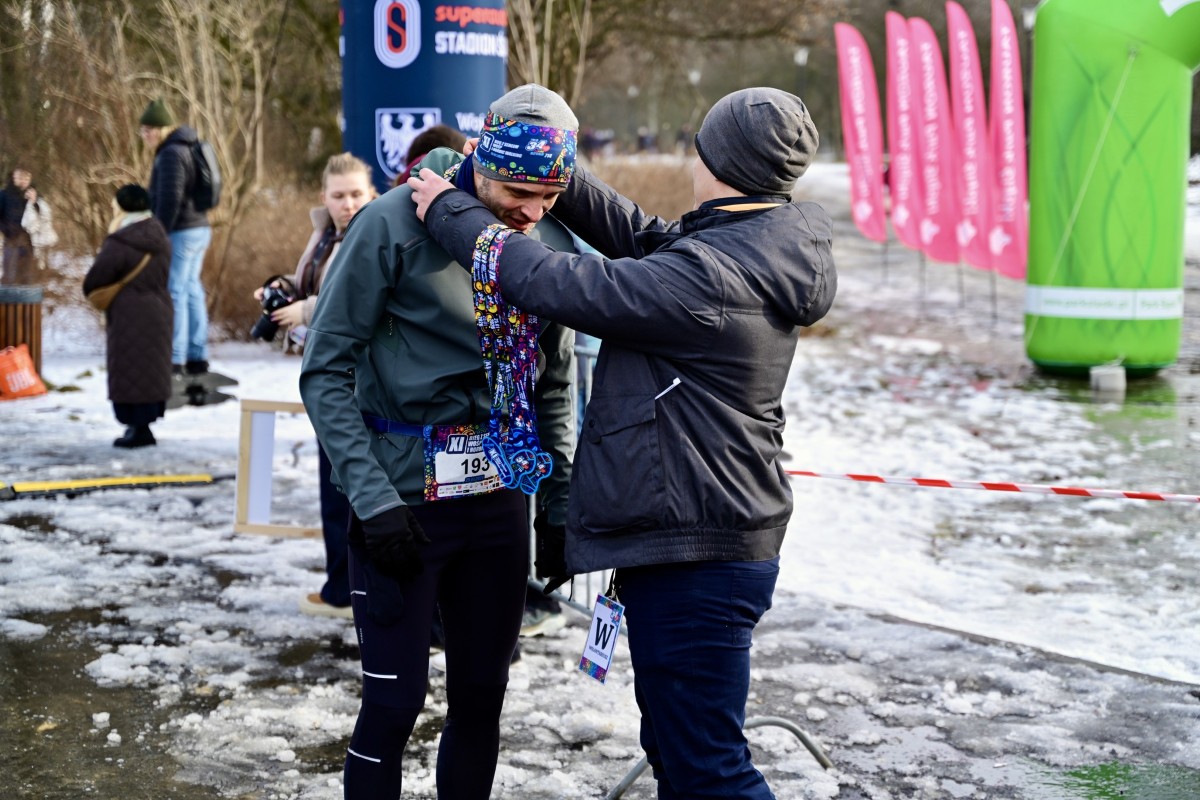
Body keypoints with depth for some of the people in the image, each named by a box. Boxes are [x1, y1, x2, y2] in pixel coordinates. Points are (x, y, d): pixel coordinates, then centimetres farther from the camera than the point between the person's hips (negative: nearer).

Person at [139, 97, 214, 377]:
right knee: (191, 291, 12)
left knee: (174, 293, -8)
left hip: (181, 232, -10)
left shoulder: (171, 154, -14)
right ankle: (197, 358, 16)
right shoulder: (187, 149, 17)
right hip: (198, 228, 10)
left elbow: (169, 199, -20)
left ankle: (174, 360, -8)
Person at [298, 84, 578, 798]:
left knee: (483, 698, 12)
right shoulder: (395, 225, -13)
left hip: (500, 499, 5)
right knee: (394, 704, -2)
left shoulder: (555, 245, 3)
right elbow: (326, 372, -10)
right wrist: (374, 499, -17)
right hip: (403, 501, -5)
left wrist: (561, 509, 11)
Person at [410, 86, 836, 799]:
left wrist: (451, 212, -8)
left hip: (697, 559, -11)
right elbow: (644, 239, 15)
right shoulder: (761, 249, 5)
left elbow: (560, 285, -20)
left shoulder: (711, 274, -24)